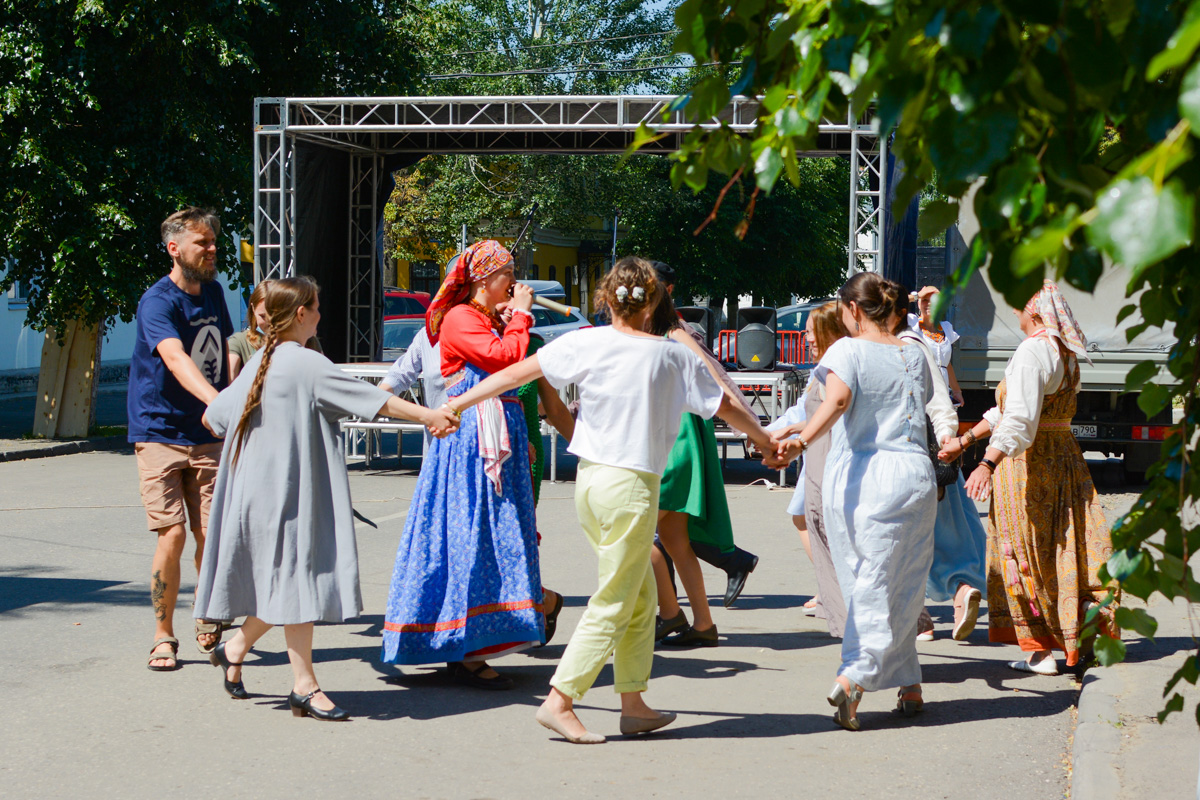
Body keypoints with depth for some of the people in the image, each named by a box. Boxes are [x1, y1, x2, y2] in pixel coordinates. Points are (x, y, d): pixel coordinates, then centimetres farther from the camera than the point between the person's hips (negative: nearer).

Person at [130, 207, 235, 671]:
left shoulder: (213, 291, 10)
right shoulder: (158, 301, -13)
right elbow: (175, 358, -31)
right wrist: (215, 401, -47)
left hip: (207, 437, 5)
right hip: (159, 434, -5)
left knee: (212, 535, -2)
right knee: (172, 535, -11)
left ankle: (208, 621, 21)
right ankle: (163, 637, 4)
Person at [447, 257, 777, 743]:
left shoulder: (586, 343, 1)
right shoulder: (674, 357, -2)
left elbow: (515, 374, 0)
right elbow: (726, 407, 10)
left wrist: (457, 404, 10)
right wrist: (768, 442, 26)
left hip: (589, 479, 5)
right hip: (632, 485, -5)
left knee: (642, 596, 16)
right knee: (614, 604, 3)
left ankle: (633, 705, 20)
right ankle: (560, 700, -1)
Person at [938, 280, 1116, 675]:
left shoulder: (1033, 351, -17)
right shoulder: (1066, 353, 13)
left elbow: (1019, 418, -30)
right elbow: (1007, 409, 19)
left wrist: (988, 464, -38)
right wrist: (964, 440, 23)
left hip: (1028, 461, -9)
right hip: (1064, 454, 9)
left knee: (1025, 554, -1)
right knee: (1064, 549, 14)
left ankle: (1041, 651, 1)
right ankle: (1088, 638, 17)